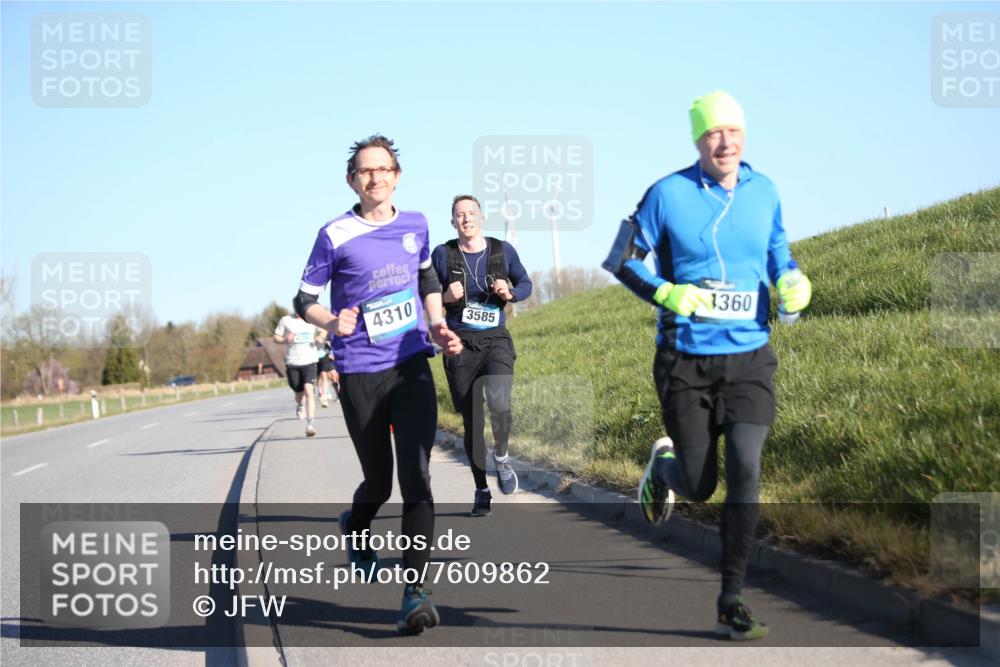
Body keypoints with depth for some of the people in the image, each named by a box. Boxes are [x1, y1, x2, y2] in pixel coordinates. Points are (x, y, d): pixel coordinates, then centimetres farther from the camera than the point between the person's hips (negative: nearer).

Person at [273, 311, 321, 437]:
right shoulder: (286, 320, 0)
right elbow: (276, 337, 7)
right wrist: (285, 339, -15)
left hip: (309, 361, -1)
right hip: (292, 363, 1)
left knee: (308, 391, -19)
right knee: (299, 393, 12)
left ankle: (310, 423, -22)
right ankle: (300, 405, 49)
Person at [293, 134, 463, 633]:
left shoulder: (415, 225, 5)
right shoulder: (335, 235, -7)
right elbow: (304, 299, -1)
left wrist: (438, 325, 10)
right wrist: (333, 323, -22)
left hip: (412, 366, 2)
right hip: (360, 373, -2)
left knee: (416, 478, -12)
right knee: (378, 482, 8)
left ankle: (415, 591, -12)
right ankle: (355, 530, 45)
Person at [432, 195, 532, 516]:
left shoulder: (502, 250, 4)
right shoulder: (443, 254, 1)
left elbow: (525, 284, 14)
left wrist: (510, 293, -7)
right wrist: (446, 297, -15)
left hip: (496, 340, 0)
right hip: (461, 345, 0)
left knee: (498, 402, -25)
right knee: (471, 421, 4)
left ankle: (501, 457, 4)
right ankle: (481, 490, 18)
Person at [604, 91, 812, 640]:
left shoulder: (763, 191, 5)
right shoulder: (668, 194, -6)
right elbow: (624, 261, 0)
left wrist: (790, 280, -1)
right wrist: (666, 293, -18)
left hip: (749, 358, 2)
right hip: (686, 361, -2)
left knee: (745, 467, -16)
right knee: (698, 487, 2)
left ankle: (731, 603, -7)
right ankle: (663, 465, 42)